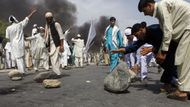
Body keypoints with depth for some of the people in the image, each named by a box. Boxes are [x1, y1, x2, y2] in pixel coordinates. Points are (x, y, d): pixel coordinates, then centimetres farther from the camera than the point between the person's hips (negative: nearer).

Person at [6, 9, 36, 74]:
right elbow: (27, 18, 5)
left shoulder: (8, 28, -5)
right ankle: (23, 71, 15)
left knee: (18, 58, 1)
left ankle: (22, 71, -5)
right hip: (21, 44, 1)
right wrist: (32, 12, 14)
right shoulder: (20, 25, -3)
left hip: (14, 45, -1)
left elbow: (8, 37, 1)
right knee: (21, 57, 13)